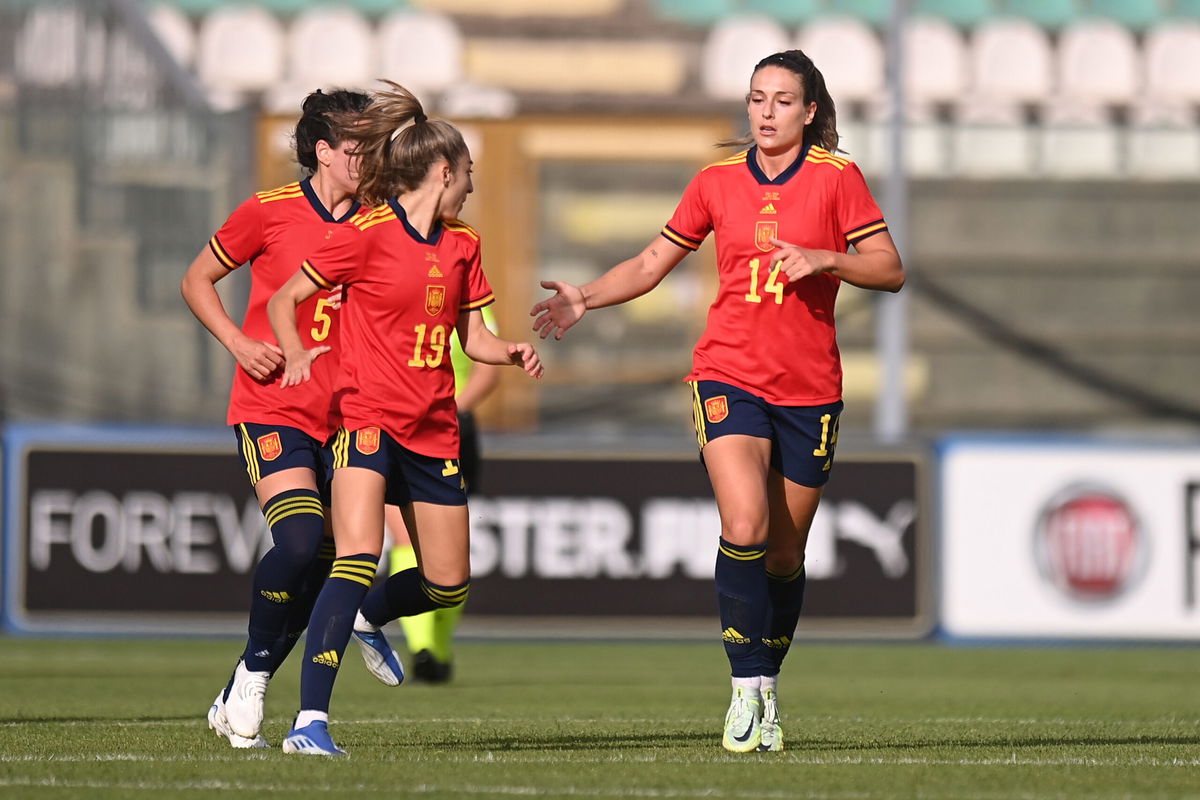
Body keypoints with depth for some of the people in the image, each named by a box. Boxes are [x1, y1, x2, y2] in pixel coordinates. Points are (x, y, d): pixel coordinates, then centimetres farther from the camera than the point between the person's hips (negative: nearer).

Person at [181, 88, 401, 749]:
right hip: (271, 413, -5)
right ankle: (253, 674, -3)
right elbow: (196, 280, 8)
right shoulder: (270, 212, -3)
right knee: (302, 540, -24)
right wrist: (237, 343, -7)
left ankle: (234, 704, 17)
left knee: (318, 568, 1)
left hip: (339, 419, 5)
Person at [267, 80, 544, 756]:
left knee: (448, 586, 10)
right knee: (358, 558, -25)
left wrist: (513, 351, -2)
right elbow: (283, 300, -2)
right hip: (368, 418, -7)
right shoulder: (366, 235, -8)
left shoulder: (461, 246, 12)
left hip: (434, 430, 7)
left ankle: (366, 617, 44)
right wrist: (295, 354, -21)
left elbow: (473, 338, 19)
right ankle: (310, 721, -29)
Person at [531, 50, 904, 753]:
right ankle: (746, 688, -15)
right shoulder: (719, 182, 7)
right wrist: (586, 299, 0)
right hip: (730, 377, 0)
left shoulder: (837, 178, 0)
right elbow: (653, 263, 15)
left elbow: (891, 271, -1)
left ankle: (769, 684, 26)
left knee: (784, 553, 7)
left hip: (809, 388, 0)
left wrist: (825, 258, -18)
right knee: (744, 527, -21)